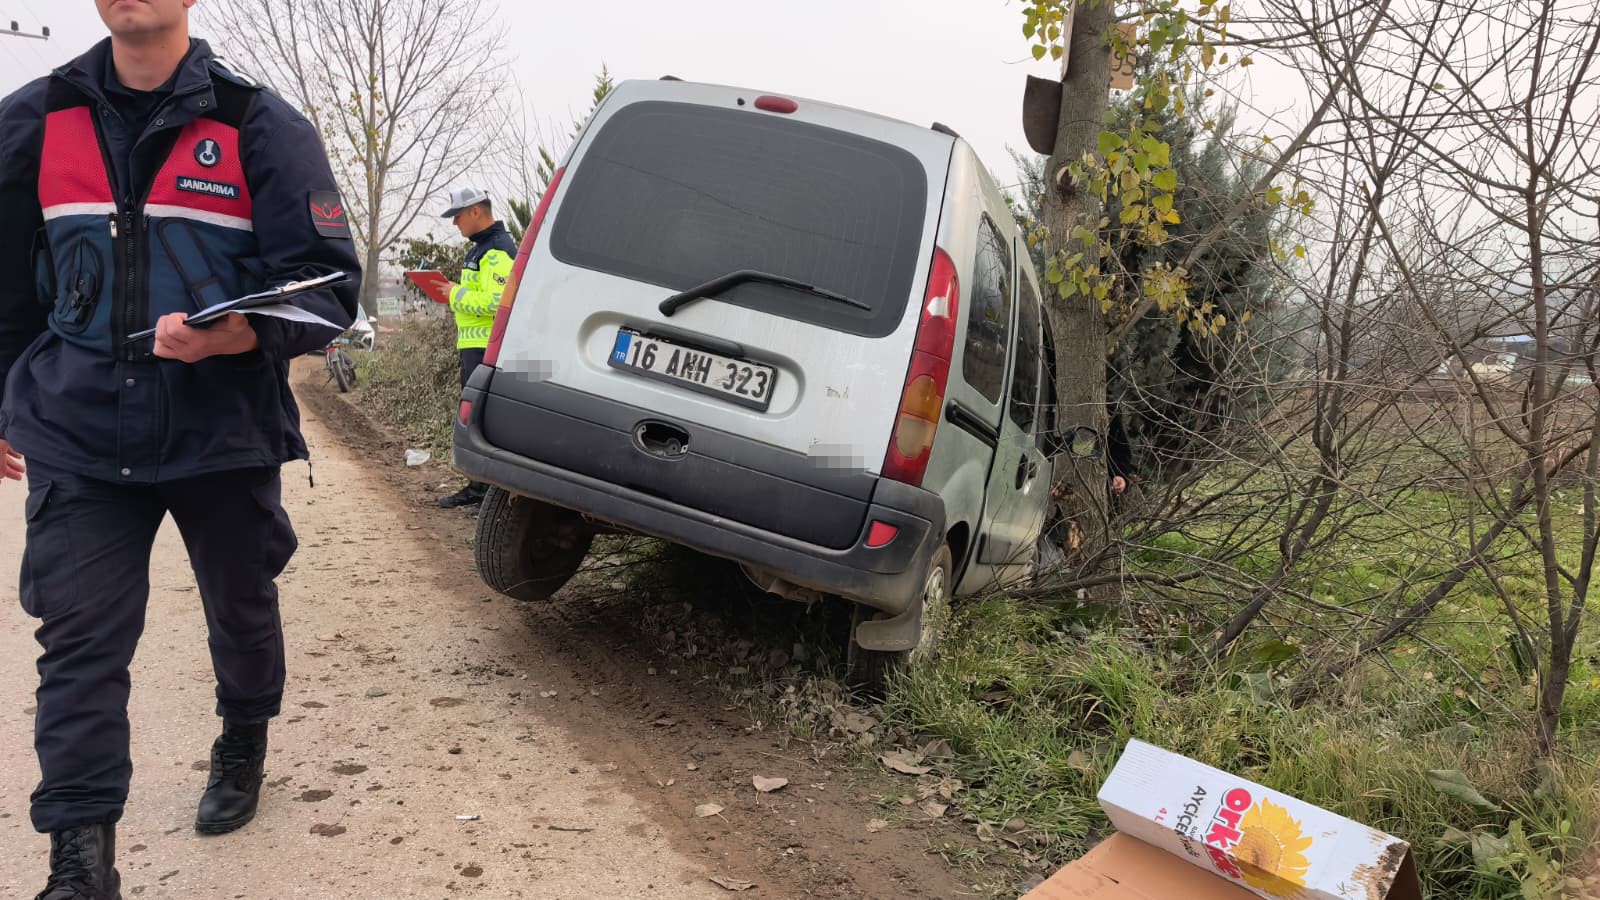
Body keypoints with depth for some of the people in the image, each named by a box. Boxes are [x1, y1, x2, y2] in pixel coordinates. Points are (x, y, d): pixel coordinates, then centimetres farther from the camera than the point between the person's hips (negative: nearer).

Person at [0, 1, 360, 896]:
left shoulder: (261, 126, -5)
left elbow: (330, 287, -8)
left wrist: (239, 335, -27)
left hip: (226, 433, -1)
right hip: (77, 436, 2)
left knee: (242, 610, 16)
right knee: (79, 641, -3)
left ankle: (243, 751, 44)